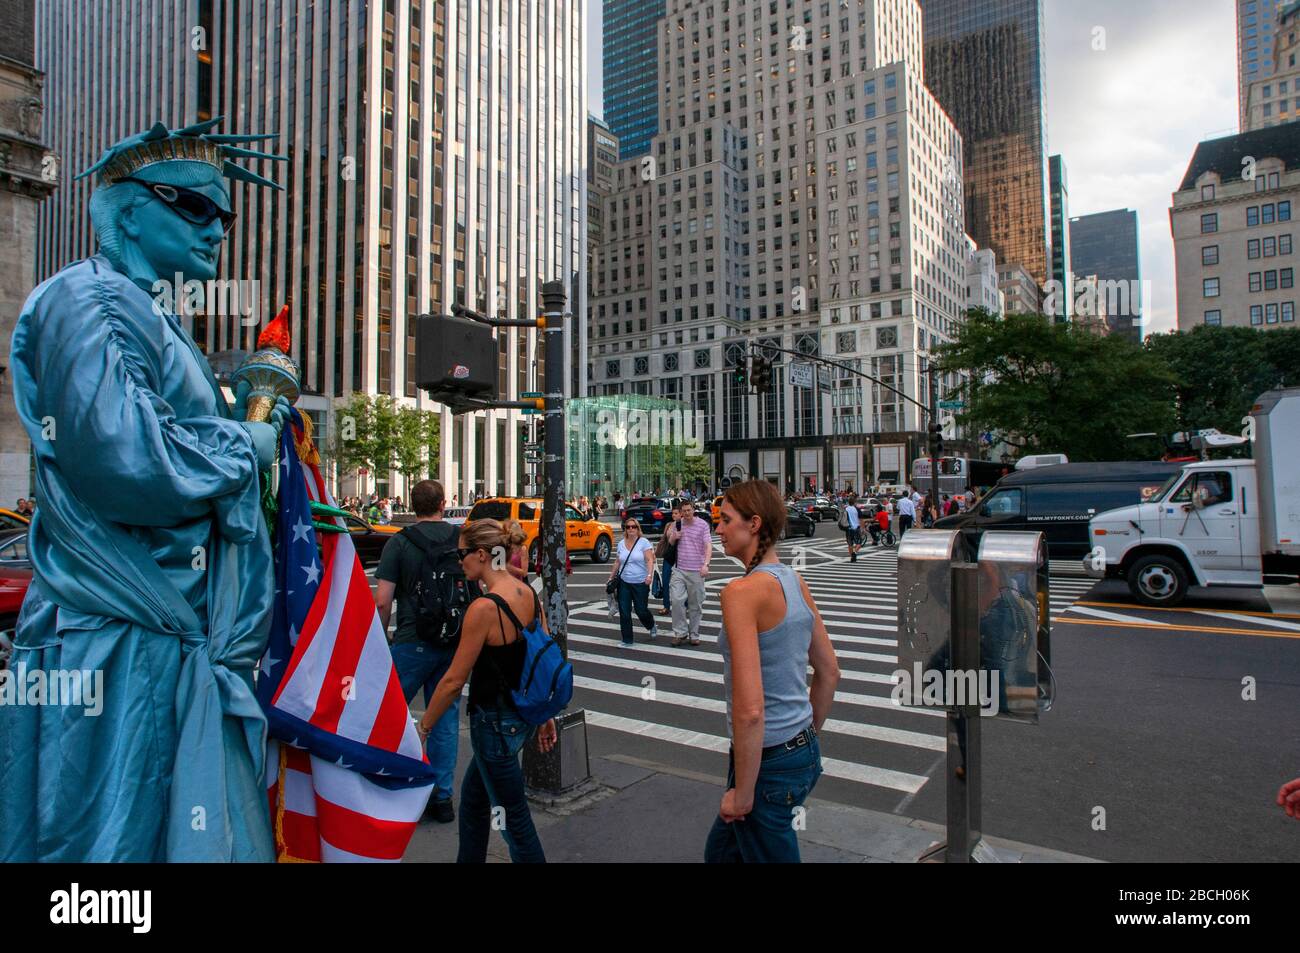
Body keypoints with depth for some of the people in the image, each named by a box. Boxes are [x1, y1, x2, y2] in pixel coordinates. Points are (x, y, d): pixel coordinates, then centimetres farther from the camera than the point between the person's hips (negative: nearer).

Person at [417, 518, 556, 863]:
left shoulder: (484, 608, -24)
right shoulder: (529, 594, -1)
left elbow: (454, 681, -17)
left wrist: (423, 727, -3)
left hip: (495, 722, -8)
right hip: (524, 714, 8)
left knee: (514, 819, 9)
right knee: (473, 795, 27)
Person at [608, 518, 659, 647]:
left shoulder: (644, 542, -5)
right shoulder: (621, 544, 10)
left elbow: (650, 560, -12)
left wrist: (649, 575, -25)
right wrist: (611, 576, 19)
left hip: (640, 583, -4)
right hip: (624, 582, 4)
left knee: (641, 610, 4)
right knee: (624, 612, 0)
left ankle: (652, 627, 37)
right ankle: (627, 641, 9)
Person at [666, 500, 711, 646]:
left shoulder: (702, 525, -2)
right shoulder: (676, 525, 8)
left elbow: (708, 545, -9)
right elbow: (670, 544, 21)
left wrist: (705, 564, -23)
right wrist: (673, 538, -4)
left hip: (696, 570, -2)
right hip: (679, 569, 2)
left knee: (695, 605, 6)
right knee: (677, 600, -10)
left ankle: (694, 635, 19)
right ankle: (681, 633, 2)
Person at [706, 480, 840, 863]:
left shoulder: (742, 591, -23)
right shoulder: (796, 581, 2)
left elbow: (749, 709, -26)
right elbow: (829, 672, 12)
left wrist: (743, 793, -15)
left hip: (768, 760, -8)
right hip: (803, 752, 8)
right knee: (719, 852, 25)